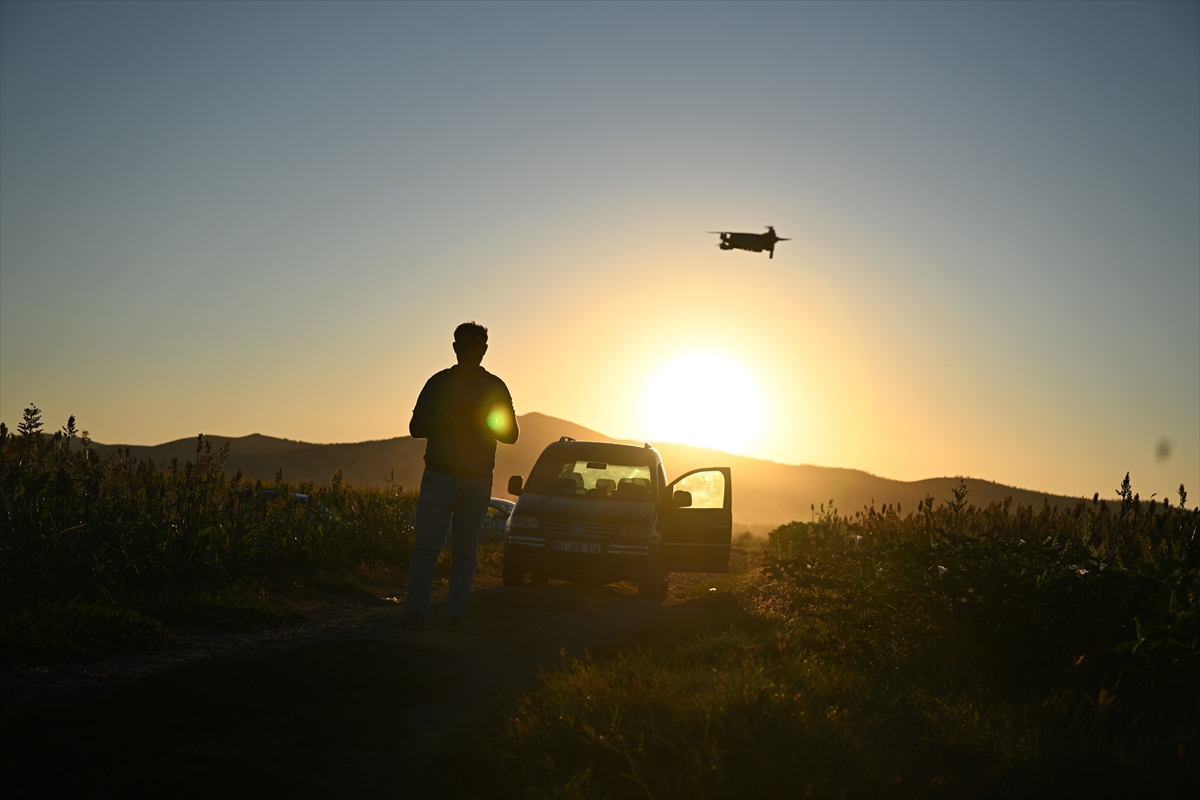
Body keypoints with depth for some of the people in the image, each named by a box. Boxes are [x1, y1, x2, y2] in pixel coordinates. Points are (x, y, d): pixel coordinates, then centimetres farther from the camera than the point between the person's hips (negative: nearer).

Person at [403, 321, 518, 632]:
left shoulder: (495, 388, 11)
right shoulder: (439, 383, 7)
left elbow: (511, 433, 10)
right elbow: (416, 427, 6)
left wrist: (482, 422, -9)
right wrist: (448, 423, -12)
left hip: (477, 481, 1)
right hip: (439, 476, -1)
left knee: (465, 549, 1)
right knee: (427, 545, -7)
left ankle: (457, 614, 4)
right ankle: (415, 612, -5)